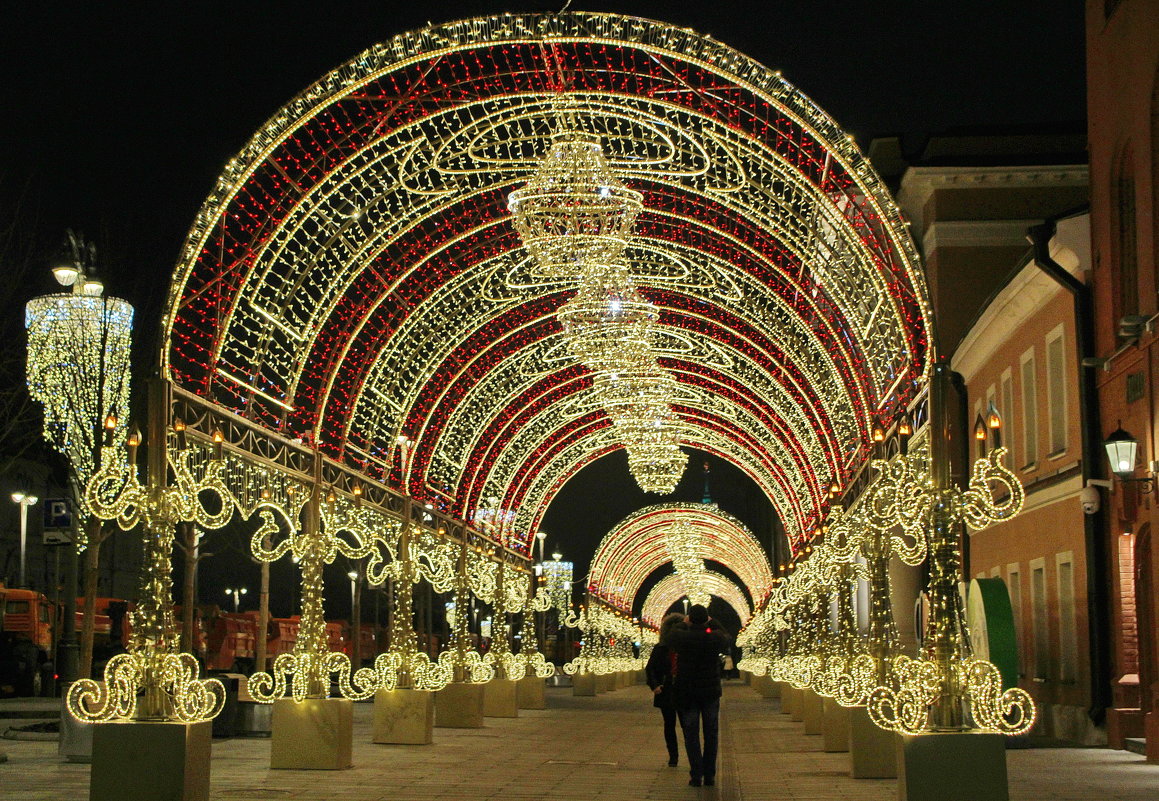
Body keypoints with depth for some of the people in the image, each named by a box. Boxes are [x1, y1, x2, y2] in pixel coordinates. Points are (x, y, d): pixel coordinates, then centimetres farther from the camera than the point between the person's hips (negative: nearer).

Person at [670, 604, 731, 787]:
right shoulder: (715, 638, -9)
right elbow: (727, 637, 15)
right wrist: (713, 623, 26)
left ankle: (696, 775, 0)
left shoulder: (681, 637, -13)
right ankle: (709, 775, 9)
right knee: (711, 735, 10)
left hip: (687, 694, -1)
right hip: (711, 692, 1)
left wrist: (684, 624, 26)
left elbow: (672, 636, 11)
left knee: (691, 735, 5)